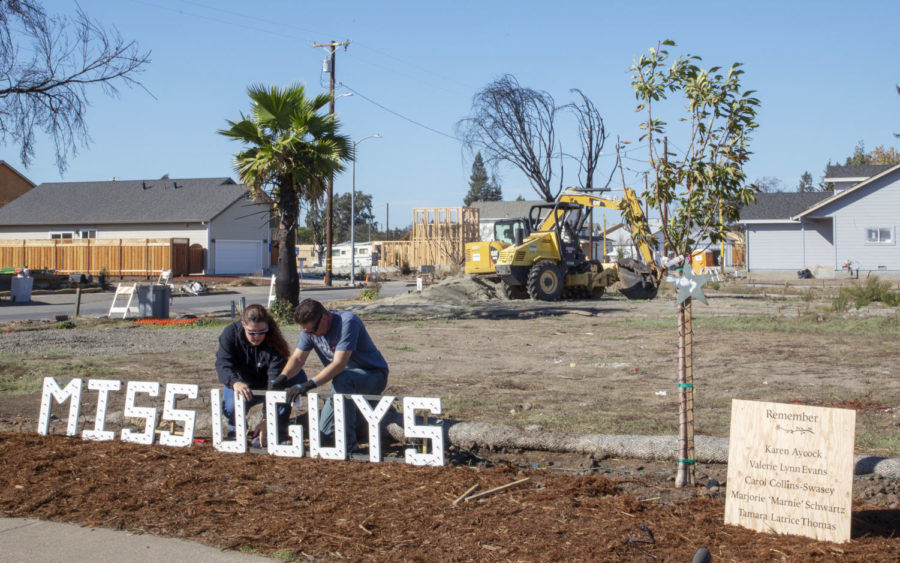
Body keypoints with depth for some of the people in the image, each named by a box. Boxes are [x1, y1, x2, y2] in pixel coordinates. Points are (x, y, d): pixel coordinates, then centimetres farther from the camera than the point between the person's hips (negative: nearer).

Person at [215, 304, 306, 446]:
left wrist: (266, 419, -42)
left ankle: (279, 428, -16)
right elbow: (223, 365, -32)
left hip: (266, 385, 0)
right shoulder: (230, 333, -20)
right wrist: (235, 382, -56)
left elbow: (275, 382, -34)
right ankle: (235, 429, 4)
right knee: (231, 406, -35)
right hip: (242, 385, 0)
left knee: (299, 376, -30)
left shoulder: (274, 343, -28)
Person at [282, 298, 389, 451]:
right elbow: (297, 358, -6)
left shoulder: (347, 322, -29)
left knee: (341, 380, -39)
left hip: (374, 375, -8)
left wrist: (309, 384, -44)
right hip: (347, 380, 8)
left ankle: (347, 441, -29)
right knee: (326, 432, 1)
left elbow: (339, 364, -36)